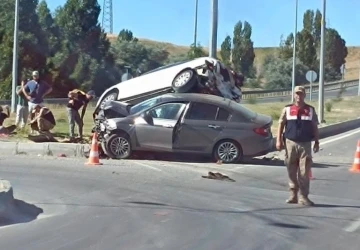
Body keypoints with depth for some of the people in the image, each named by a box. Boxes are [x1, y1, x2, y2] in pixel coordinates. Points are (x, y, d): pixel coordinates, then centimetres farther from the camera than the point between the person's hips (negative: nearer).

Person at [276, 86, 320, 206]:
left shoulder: (310, 110, 7)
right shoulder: (287, 109, 6)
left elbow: (315, 128, 10)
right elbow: (281, 125, 6)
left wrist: (316, 142, 6)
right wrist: (279, 140, -2)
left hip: (305, 144, 0)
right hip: (290, 143, 1)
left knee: (304, 172, -4)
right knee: (292, 171, 6)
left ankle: (303, 197, 0)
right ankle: (293, 195, 16)